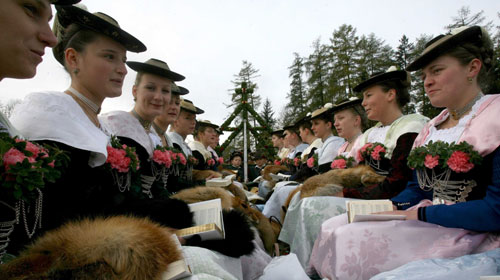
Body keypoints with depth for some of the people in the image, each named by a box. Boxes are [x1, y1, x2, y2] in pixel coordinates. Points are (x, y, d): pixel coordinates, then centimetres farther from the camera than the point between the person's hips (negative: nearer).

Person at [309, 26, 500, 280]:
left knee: (348, 239, -23)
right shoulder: (432, 128, 12)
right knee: (332, 228, -7)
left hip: (470, 232, -7)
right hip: (421, 218, 7)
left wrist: (420, 214, -18)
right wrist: (390, 206, -4)